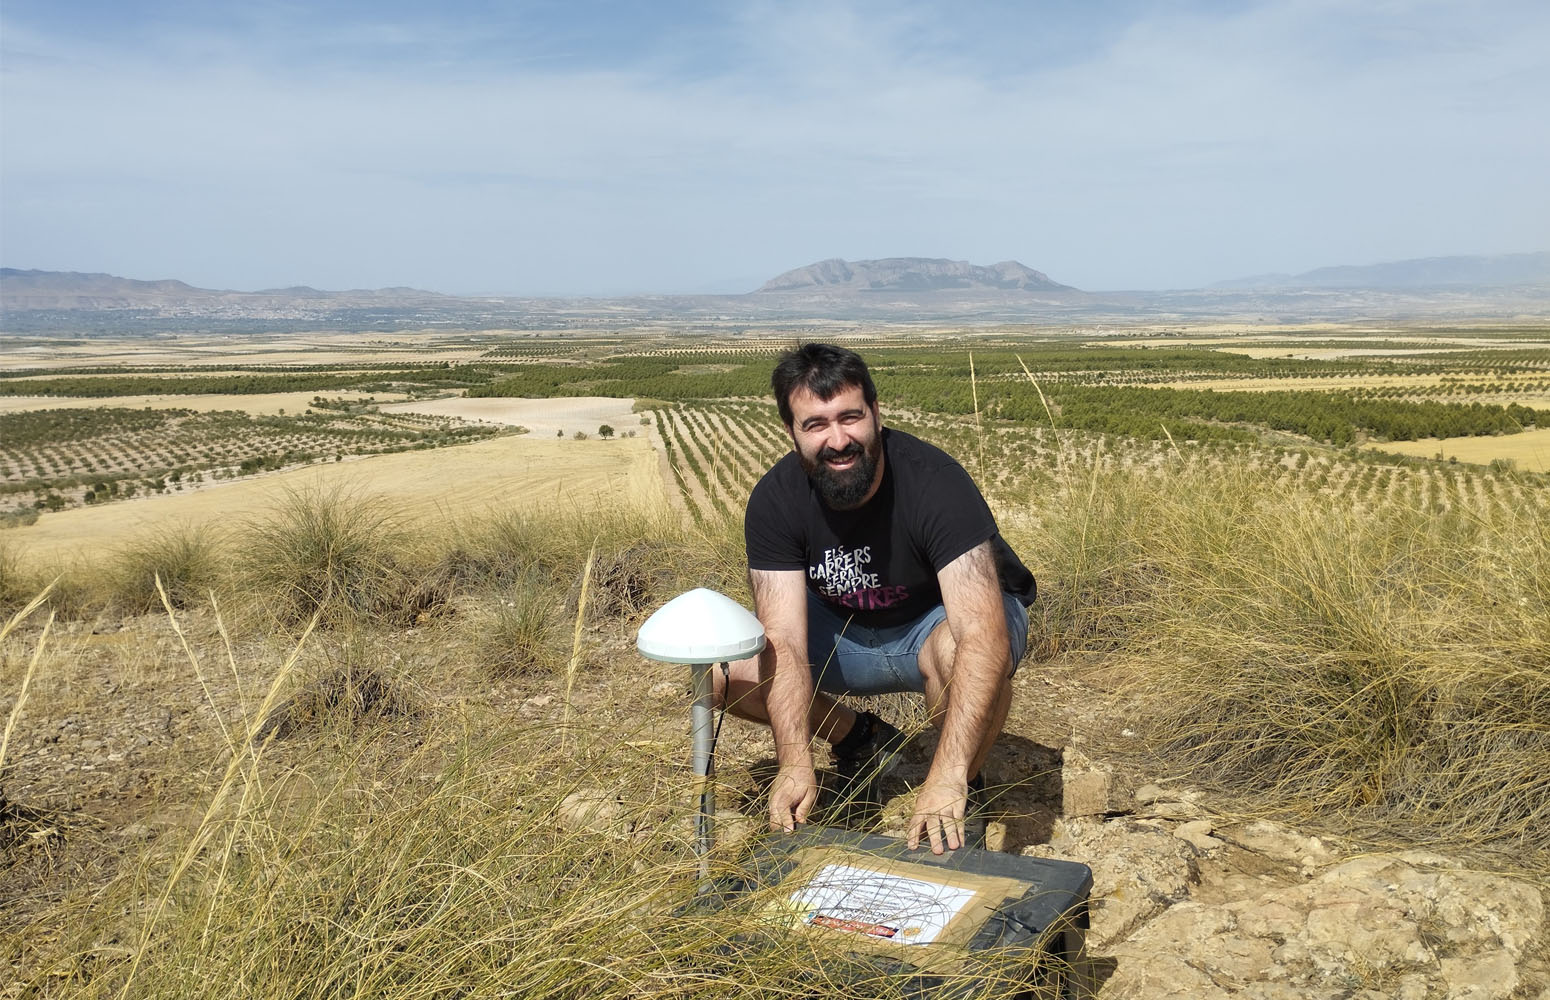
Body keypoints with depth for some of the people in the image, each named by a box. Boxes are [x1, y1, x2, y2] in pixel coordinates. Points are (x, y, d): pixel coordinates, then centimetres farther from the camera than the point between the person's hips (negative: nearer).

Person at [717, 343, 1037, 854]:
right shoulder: (774, 501, -20)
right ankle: (860, 740, 11)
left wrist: (947, 779, -51)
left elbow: (985, 635, -43)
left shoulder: (935, 482, -33)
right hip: (847, 629, 4)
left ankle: (964, 792, -8)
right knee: (725, 669, -16)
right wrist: (795, 762, -40)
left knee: (961, 651, -41)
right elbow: (783, 640, -25)